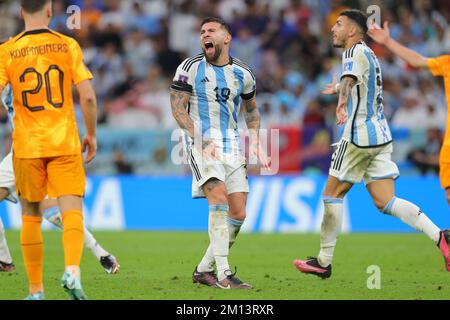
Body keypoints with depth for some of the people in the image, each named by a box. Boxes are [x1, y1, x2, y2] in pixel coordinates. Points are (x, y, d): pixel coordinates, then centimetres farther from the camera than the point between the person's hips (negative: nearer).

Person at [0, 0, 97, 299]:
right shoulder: (68, 46, 0)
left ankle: (36, 290, 14)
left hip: (27, 146, 1)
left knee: (31, 217, 12)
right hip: (65, 144, -1)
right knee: (72, 212, -3)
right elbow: (88, 96, -5)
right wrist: (92, 134, 8)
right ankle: (72, 270, -28)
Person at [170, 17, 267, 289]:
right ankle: (223, 274, -25)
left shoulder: (243, 73, 9)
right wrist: (201, 141, -15)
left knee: (238, 214, -1)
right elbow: (178, 108, -3)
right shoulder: (190, 68, -2)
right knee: (219, 198, -24)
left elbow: (251, 109, 23)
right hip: (201, 142, -5)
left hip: (232, 145, 5)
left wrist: (254, 143, 10)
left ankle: (204, 269, 14)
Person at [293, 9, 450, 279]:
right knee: (385, 202, 1)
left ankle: (323, 262, 9)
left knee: (332, 194, 3)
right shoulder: (369, 54, 19)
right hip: (381, 135, 9)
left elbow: (349, 78, -34)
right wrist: (339, 89, 59)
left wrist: (343, 101, -53)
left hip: (359, 135, -9)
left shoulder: (356, 51, -10)